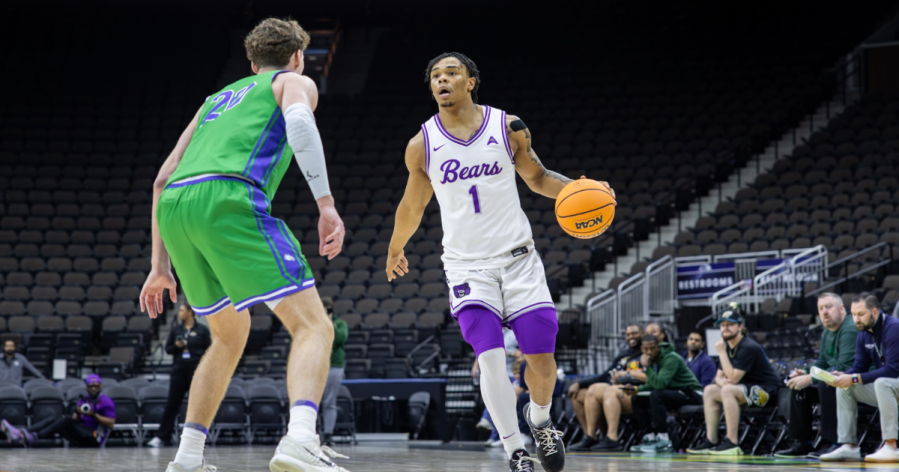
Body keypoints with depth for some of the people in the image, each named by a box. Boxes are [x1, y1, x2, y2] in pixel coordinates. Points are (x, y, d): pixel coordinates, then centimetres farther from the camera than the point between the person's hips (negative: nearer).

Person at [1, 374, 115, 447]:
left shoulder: (107, 402, 1)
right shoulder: (83, 401, 23)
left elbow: (111, 423, -9)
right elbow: (75, 420, 16)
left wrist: (93, 415, -17)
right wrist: (78, 413, -6)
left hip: (94, 439, -7)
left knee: (65, 419, -25)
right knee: (53, 419, -8)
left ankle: (33, 438, -40)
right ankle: (21, 433, -27)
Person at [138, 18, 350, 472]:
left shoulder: (217, 99, 37)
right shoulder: (295, 82, 20)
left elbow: (161, 181, 33)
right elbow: (299, 121, -7)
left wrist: (160, 266, 35)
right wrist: (326, 204, -13)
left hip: (173, 207, 7)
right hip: (227, 199, -6)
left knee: (230, 335, 25)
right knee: (314, 327, -7)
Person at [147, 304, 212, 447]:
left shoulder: (202, 330, 1)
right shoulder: (175, 329, 10)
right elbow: (167, 349, 12)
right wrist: (176, 346, -9)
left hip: (196, 370, -2)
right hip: (179, 369, 2)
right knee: (172, 404, 0)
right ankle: (161, 437, 0)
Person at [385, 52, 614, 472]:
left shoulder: (508, 127, -3)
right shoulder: (422, 145, -3)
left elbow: (537, 177, 10)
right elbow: (412, 206, 14)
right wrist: (395, 250, 26)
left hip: (518, 257, 1)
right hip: (467, 264, -1)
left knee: (540, 357, -2)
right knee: (490, 358, -18)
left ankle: (539, 419, 31)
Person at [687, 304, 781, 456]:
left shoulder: (748, 347, -20)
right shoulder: (728, 346, 8)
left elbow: (733, 378, -25)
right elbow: (719, 376, 12)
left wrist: (721, 352, -21)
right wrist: (721, 381, -14)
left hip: (767, 390, -10)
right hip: (749, 389, 10)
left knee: (728, 390, -32)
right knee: (709, 390, 5)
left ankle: (732, 443, -32)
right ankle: (711, 441, 1)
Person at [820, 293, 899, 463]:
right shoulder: (863, 334, 5)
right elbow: (859, 366, 8)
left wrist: (855, 379, -28)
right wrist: (843, 376, -16)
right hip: (883, 387, 9)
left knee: (882, 383, -37)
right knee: (844, 388, -2)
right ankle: (849, 447, -6)